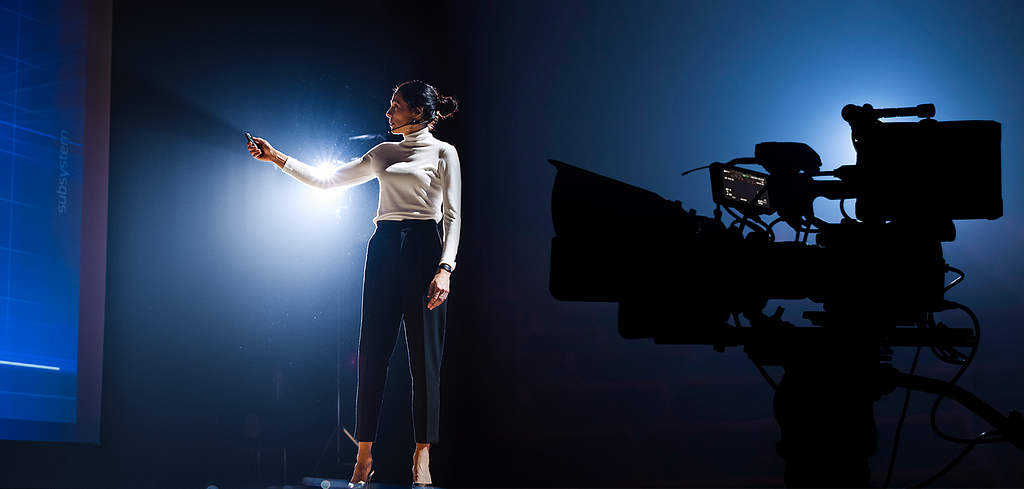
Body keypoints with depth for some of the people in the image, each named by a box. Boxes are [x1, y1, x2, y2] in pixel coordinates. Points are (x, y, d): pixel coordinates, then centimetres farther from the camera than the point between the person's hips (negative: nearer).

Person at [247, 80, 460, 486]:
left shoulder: (443, 152, 3)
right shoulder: (383, 153, 18)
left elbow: (452, 216, -3)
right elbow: (327, 180, 22)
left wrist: (445, 268, -14)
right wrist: (276, 157, 17)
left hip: (423, 248, -5)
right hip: (383, 248, 5)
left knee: (424, 352, -5)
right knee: (372, 350, -1)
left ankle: (422, 453, 1)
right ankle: (364, 454, 1)